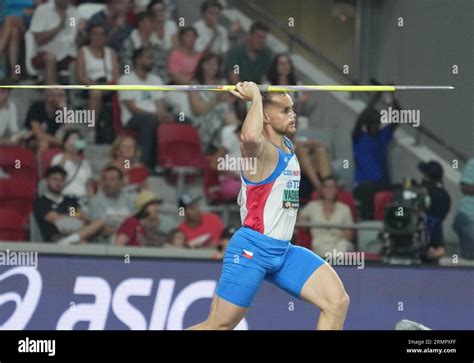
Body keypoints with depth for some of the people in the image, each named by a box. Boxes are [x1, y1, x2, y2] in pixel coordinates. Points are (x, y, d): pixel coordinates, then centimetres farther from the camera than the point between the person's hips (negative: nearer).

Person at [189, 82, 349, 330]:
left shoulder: (287, 146, 12)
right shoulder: (261, 149, -14)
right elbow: (250, 136, -40)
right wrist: (256, 97, -25)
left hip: (284, 251, 8)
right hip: (252, 249, -8)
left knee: (337, 302, -8)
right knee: (218, 327, -4)